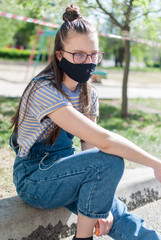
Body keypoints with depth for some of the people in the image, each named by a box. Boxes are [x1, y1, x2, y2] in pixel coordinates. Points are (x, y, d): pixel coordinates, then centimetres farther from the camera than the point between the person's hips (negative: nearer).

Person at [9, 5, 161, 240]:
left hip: (61, 171, 6)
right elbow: (103, 140, -33)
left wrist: (102, 207, -16)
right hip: (32, 180, -6)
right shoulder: (44, 90, -25)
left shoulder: (89, 95, 1)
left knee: (120, 220, -15)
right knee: (110, 161, -27)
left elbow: (90, 149, -5)